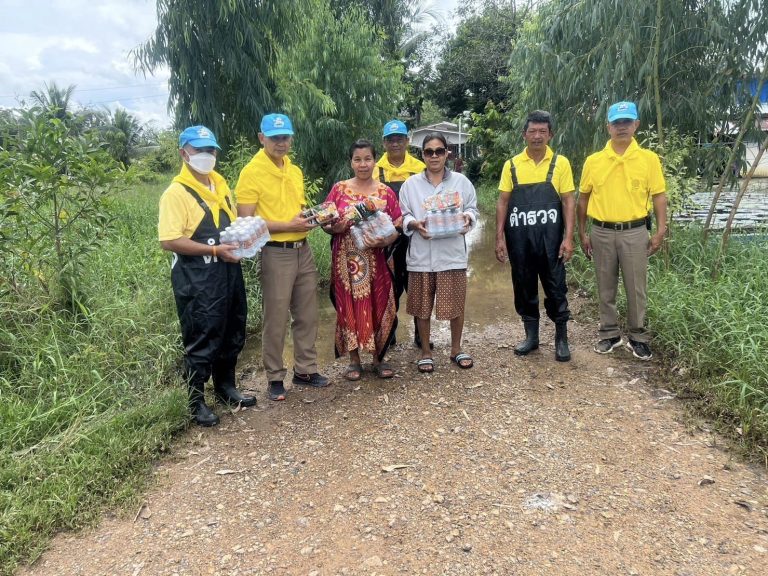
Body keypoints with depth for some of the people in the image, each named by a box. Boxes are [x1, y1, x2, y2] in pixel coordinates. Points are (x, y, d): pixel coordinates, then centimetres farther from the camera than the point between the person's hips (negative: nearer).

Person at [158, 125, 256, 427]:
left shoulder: (220, 184, 12)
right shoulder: (176, 193, -12)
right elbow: (169, 241, -20)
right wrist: (214, 250, -22)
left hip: (228, 272, 8)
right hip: (196, 278, -8)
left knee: (232, 335, 17)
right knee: (201, 340, 1)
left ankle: (225, 388, 35)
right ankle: (195, 401, 17)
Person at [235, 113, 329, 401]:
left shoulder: (295, 170, 13)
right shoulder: (251, 172, -10)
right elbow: (246, 222, -15)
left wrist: (311, 217, 2)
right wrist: (288, 226, -20)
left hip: (303, 250, 7)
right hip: (275, 253, -7)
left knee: (307, 315, 13)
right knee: (276, 319, 2)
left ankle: (305, 370, 27)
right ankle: (275, 378, 17)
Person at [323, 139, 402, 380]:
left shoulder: (386, 192, 3)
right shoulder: (339, 189, 4)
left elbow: (397, 226, 1)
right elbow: (326, 222, 5)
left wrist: (384, 241, -18)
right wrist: (334, 228, -16)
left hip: (375, 258, 0)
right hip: (346, 259, 0)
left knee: (377, 305, 3)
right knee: (348, 306, 4)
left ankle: (378, 357, 19)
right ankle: (354, 360, 17)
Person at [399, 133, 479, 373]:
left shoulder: (461, 181, 5)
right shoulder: (410, 184, 4)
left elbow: (472, 209, 8)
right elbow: (403, 216, 4)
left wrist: (467, 218, -14)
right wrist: (414, 224, -16)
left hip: (452, 253, 0)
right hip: (421, 254, 0)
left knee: (456, 304, 7)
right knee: (422, 306, 7)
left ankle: (456, 349, 27)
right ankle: (425, 352, 24)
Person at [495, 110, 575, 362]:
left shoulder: (560, 163, 0)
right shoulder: (512, 165, 4)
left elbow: (568, 202, -1)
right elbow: (502, 202, 4)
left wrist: (568, 238, -9)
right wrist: (500, 238, -2)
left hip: (550, 237, -2)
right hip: (519, 239, 2)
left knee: (555, 288, 4)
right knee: (524, 288, 10)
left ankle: (561, 338, 17)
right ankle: (531, 336, 24)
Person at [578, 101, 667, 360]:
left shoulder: (649, 159, -2)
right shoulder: (593, 161, 2)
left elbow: (659, 196, 0)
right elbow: (583, 198, 8)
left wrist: (660, 231, -8)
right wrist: (582, 233, 5)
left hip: (634, 232, -1)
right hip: (602, 233, 2)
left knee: (636, 288, 5)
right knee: (606, 289, 11)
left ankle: (638, 337, 20)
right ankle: (609, 334, 25)